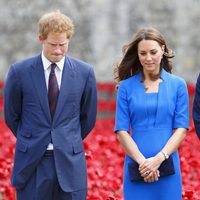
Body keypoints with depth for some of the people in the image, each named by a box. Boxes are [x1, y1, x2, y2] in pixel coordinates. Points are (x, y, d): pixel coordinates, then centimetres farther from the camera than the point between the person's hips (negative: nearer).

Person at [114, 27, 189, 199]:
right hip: (136, 167, 0)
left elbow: (181, 128, 0)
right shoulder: (126, 87, 4)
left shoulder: (178, 85, 5)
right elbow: (121, 130, 0)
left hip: (167, 166, 0)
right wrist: (142, 161, -12)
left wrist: (159, 159, -12)